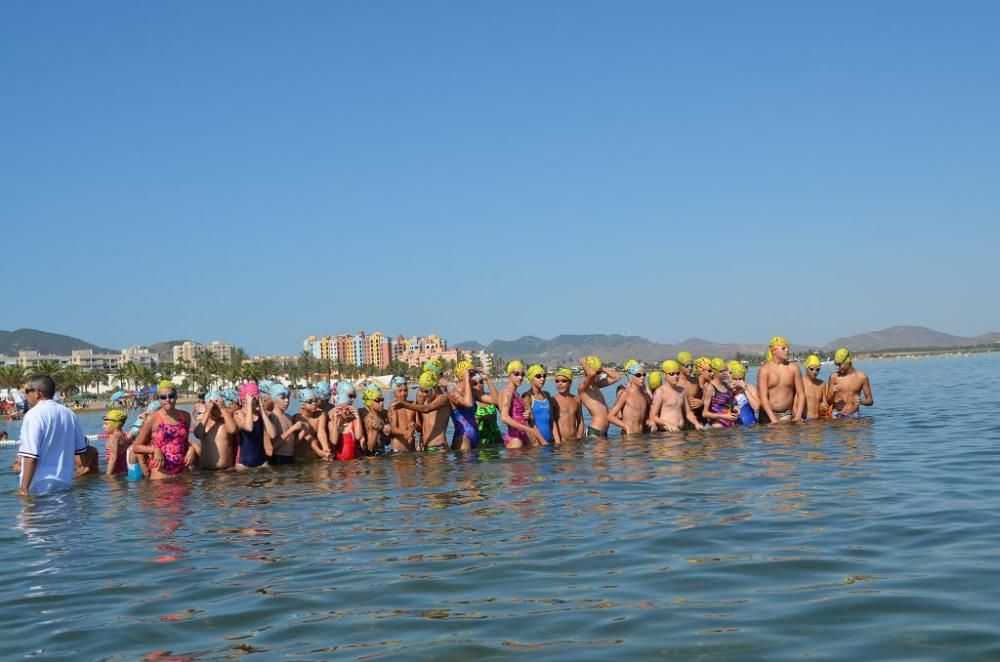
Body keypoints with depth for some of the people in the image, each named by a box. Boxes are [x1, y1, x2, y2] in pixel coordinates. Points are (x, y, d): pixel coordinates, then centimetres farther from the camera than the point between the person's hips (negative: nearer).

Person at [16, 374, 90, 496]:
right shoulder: (68, 414, 8)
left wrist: (24, 488, -17)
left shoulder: (34, 415, -13)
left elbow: (31, 456, -20)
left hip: (40, 487, -7)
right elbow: (81, 449, 16)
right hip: (65, 484, 7)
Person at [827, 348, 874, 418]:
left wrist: (862, 401, -14)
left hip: (854, 417, 0)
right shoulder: (834, 377, 0)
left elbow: (870, 401, 6)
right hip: (838, 416, 0)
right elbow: (828, 402, 3)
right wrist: (833, 393, -16)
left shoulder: (861, 377, -1)